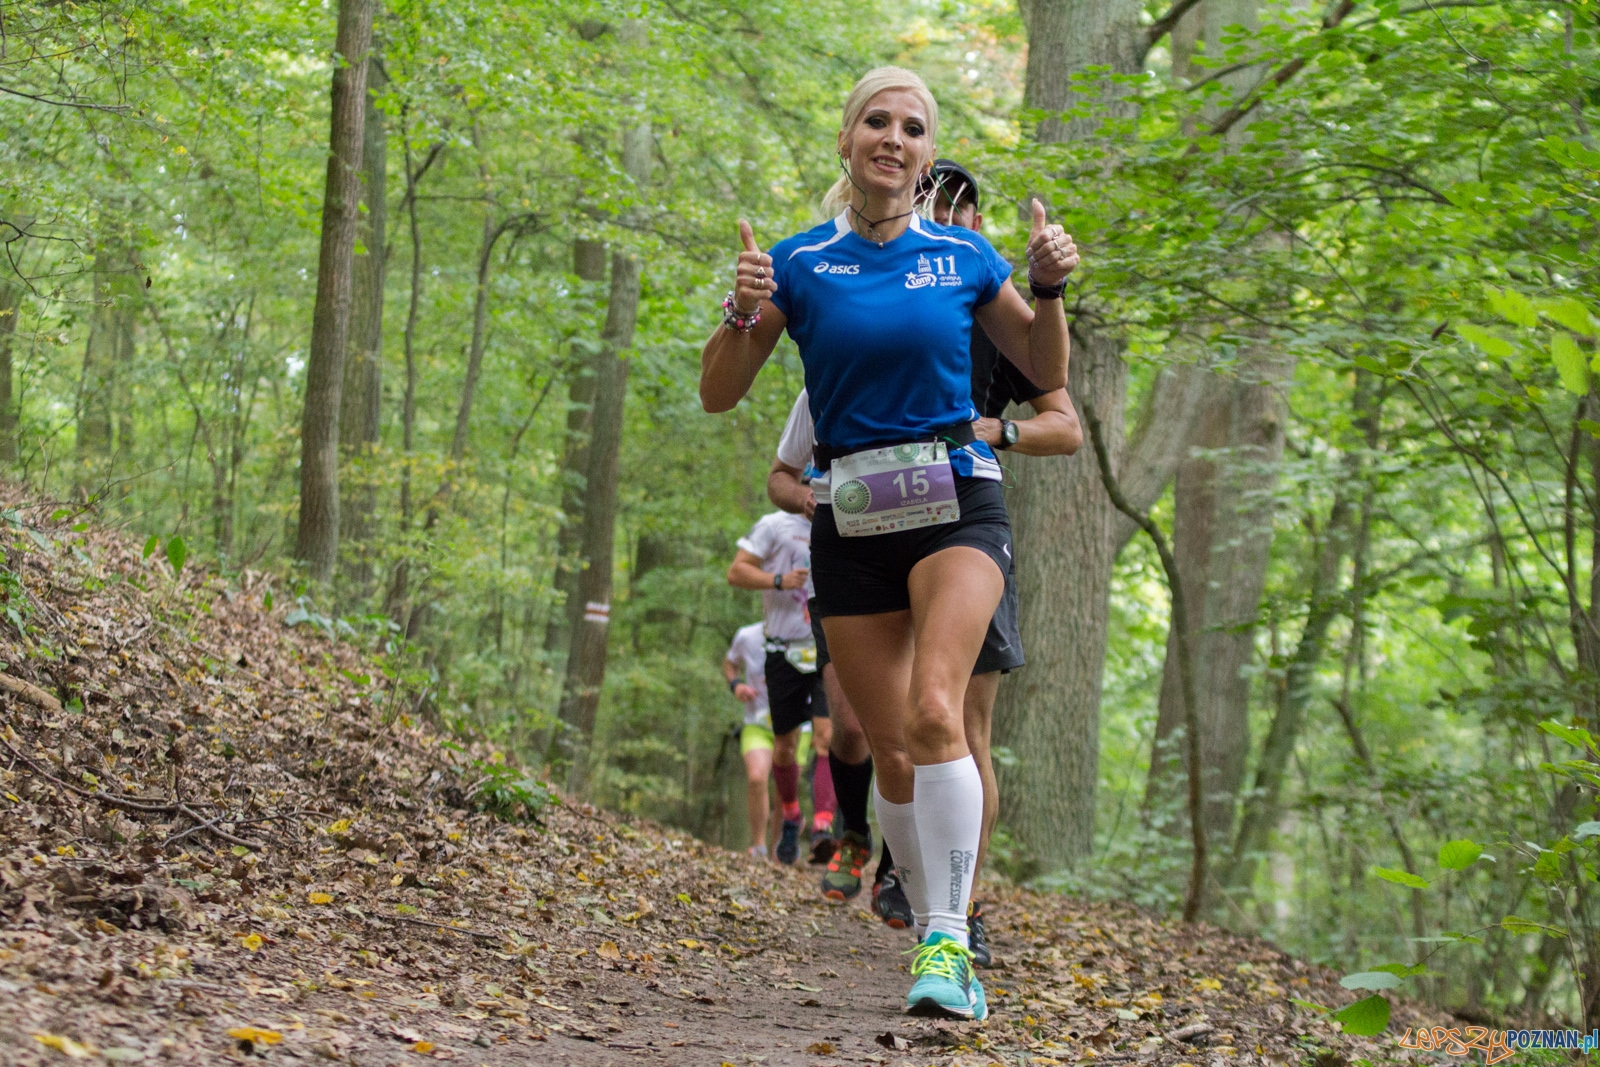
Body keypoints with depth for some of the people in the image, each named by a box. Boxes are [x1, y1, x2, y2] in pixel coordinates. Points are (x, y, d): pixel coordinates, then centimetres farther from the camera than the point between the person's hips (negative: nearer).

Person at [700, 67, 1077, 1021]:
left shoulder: (965, 257, 4)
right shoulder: (797, 263, 3)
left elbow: (1045, 373, 14)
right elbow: (719, 395, 4)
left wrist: (1049, 290, -4)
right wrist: (745, 315, -14)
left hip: (957, 504, -1)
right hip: (851, 521, 2)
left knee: (935, 711, -23)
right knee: (892, 749, 3)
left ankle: (948, 941, -21)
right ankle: (938, 936, 18)